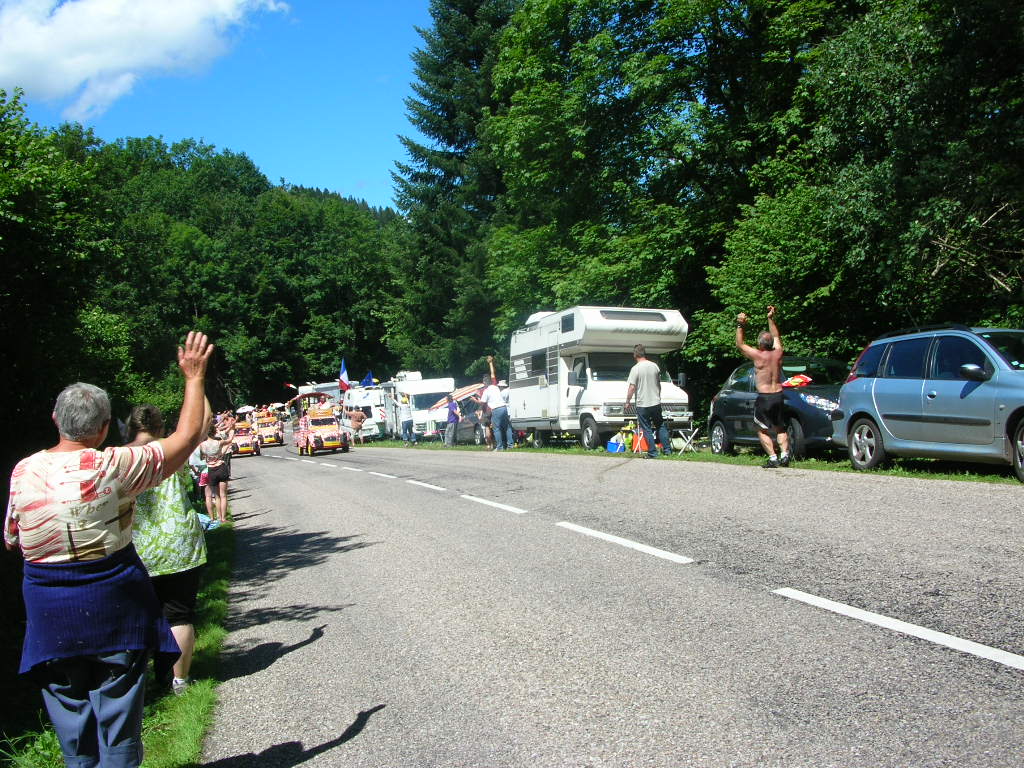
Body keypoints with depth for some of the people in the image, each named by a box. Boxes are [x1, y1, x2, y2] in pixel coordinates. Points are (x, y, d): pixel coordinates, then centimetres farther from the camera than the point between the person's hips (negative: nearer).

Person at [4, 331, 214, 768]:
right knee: (118, 718, 10)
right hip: (114, 609, -3)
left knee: (72, 724, 17)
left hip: (50, 614, 3)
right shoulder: (112, 467, -16)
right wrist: (194, 377, 1)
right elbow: (186, 439, -7)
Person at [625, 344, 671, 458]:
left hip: (643, 404, -5)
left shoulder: (635, 369, -13)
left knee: (647, 430, 3)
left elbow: (632, 387, -15)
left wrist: (627, 401, -3)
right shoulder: (655, 366, 3)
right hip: (656, 402, 5)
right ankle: (667, 450, 17)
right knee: (661, 426, 17)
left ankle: (652, 452, 3)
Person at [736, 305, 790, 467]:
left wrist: (740, 325, 4)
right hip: (778, 396, 5)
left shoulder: (758, 356, -13)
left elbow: (740, 344, 0)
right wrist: (771, 319, 25)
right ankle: (784, 455, 2)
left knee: (762, 431, 5)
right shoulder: (778, 353, 0)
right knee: (780, 428, 18)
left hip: (764, 398, -5)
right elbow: (776, 337, 21)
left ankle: (773, 458, -7)